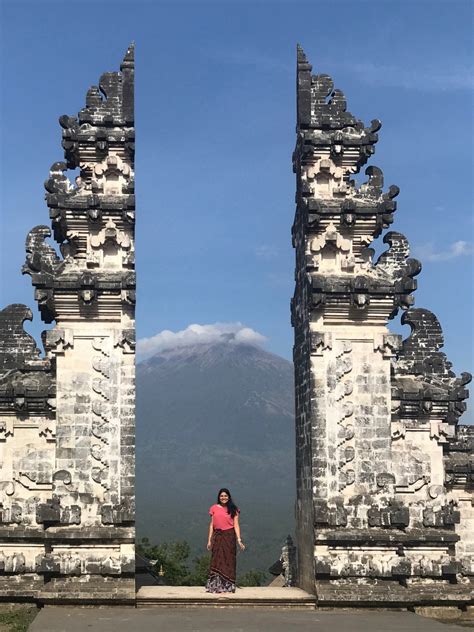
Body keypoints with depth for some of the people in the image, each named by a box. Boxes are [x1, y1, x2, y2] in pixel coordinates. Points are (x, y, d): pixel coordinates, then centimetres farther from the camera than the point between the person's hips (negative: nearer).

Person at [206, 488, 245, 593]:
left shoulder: (233, 509, 4)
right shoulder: (214, 508, 8)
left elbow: (236, 525, -1)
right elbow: (212, 525, 10)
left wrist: (239, 539, -10)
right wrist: (209, 540, 6)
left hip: (229, 536, -2)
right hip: (217, 536, 2)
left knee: (228, 561, 0)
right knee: (216, 561, 2)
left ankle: (228, 587, 5)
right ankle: (215, 586, 7)